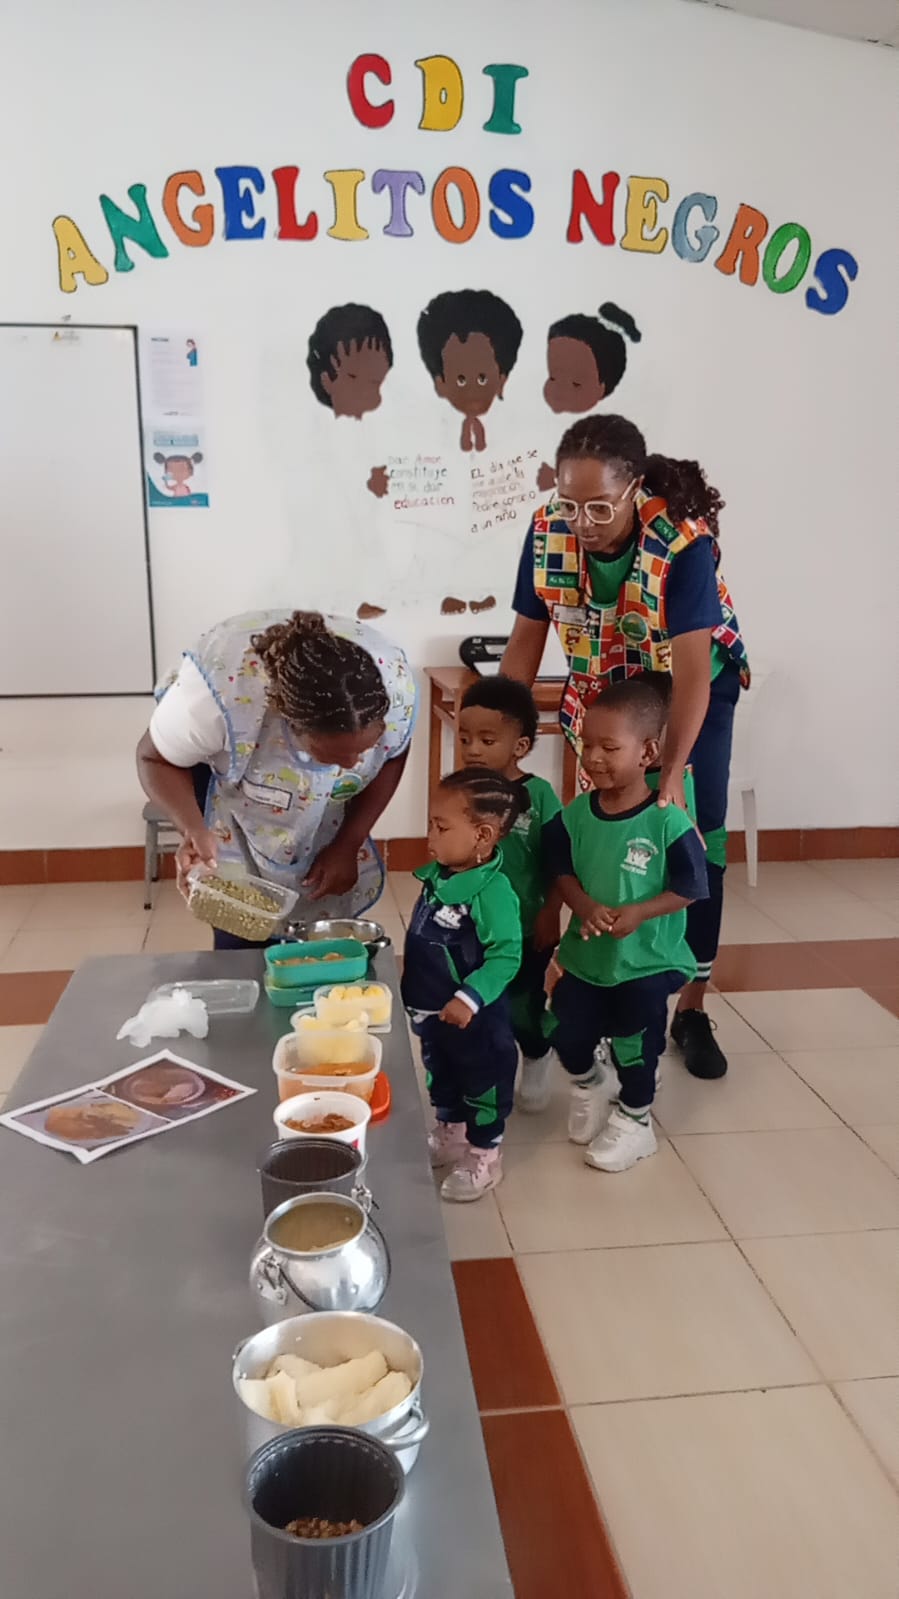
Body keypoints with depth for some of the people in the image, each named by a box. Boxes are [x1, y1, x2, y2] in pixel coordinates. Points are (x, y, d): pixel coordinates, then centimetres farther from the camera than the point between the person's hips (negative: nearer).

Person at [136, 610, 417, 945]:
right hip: (222, 780, -2)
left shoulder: (395, 683, -33)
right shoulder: (221, 693, -43)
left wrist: (348, 845, -17)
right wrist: (194, 831, -41)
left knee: (325, 927, 1)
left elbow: (392, 757, -10)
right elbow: (156, 759, -23)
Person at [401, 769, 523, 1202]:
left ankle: (484, 1155, 31)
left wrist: (469, 998, -31)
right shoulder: (436, 875, -4)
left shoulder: (492, 892, -29)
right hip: (430, 1009, 8)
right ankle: (449, 1134, 48)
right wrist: (411, 979, 15)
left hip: (474, 1015, -8)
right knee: (440, 1075, 26)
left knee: (482, 1081, 13)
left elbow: (506, 956, -27)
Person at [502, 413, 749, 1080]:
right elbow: (527, 637, -11)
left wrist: (672, 773, -38)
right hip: (601, 699, 3)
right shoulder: (547, 531, -20)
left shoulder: (685, 544, -32)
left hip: (692, 694, -2)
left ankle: (692, 1007, 10)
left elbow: (691, 670, -33)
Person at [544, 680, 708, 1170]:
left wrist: (638, 913, -26)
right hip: (585, 954, 4)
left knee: (635, 1045, 8)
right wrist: (584, 905, -19)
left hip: (647, 960, -4)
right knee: (568, 1034, 13)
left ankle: (635, 1121, 34)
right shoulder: (576, 814, -9)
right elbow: (562, 871, 1)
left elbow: (690, 888, -14)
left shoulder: (668, 821, -22)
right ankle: (587, 1086, 46)